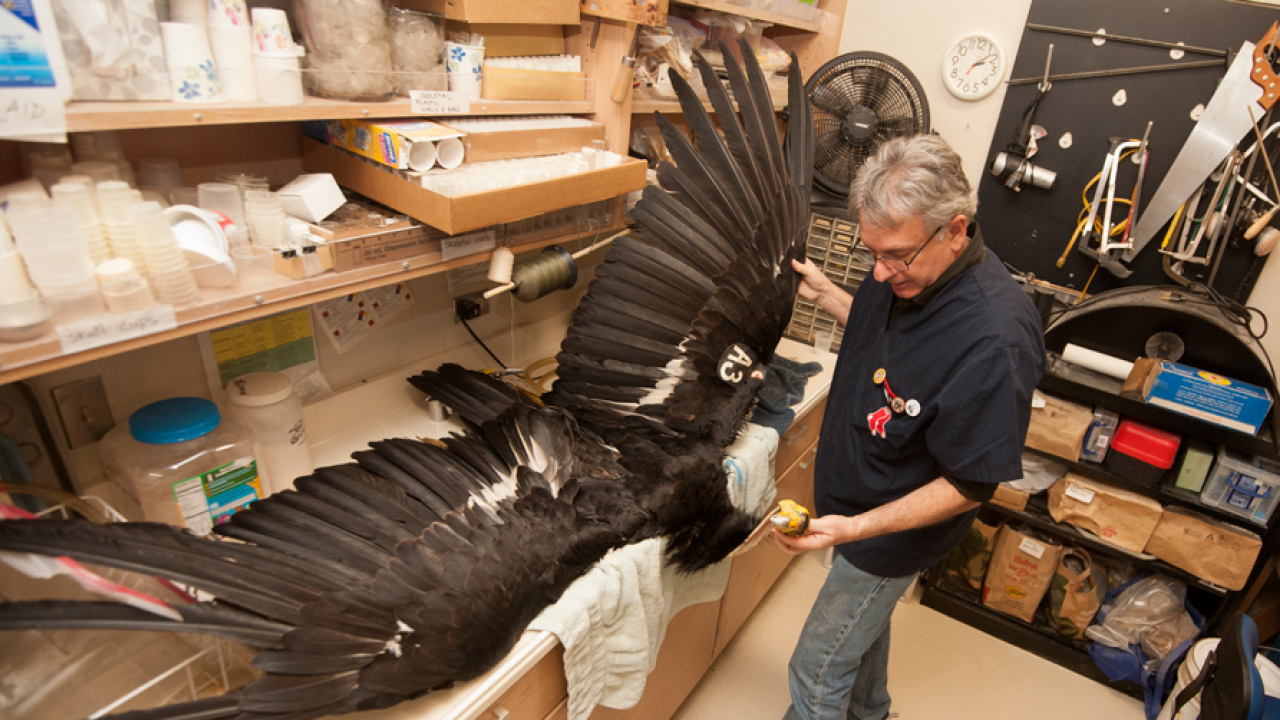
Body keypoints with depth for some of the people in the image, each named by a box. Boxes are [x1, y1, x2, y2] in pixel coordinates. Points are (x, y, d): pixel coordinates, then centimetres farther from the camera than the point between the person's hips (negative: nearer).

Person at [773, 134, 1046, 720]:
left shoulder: (994, 342, -36)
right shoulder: (908, 273, -10)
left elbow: (971, 486, -27)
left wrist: (855, 528, -33)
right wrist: (824, 294, 0)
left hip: (891, 534, -8)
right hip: (856, 503, 8)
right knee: (864, 622, 32)